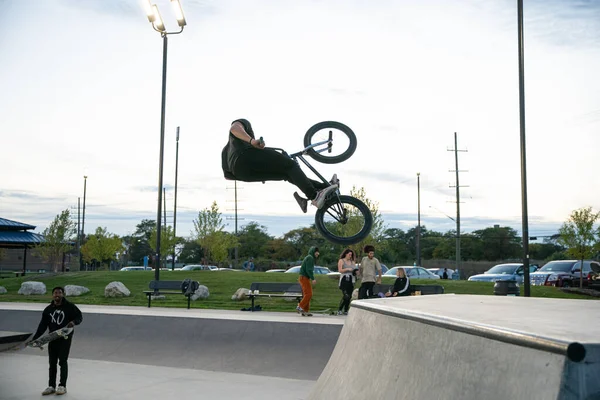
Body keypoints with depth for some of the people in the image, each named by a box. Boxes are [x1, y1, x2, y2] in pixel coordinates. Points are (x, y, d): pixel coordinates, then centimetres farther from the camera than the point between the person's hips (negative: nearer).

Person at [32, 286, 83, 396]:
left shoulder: (69, 306, -4)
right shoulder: (48, 310, 7)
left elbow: (79, 316, 0)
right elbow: (42, 325, 8)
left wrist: (74, 322, -23)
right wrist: (34, 339, 0)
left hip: (65, 338, -4)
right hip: (52, 338, 4)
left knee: (62, 361, -4)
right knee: (52, 362, 8)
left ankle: (62, 386, 3)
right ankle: (51, 386, 16)